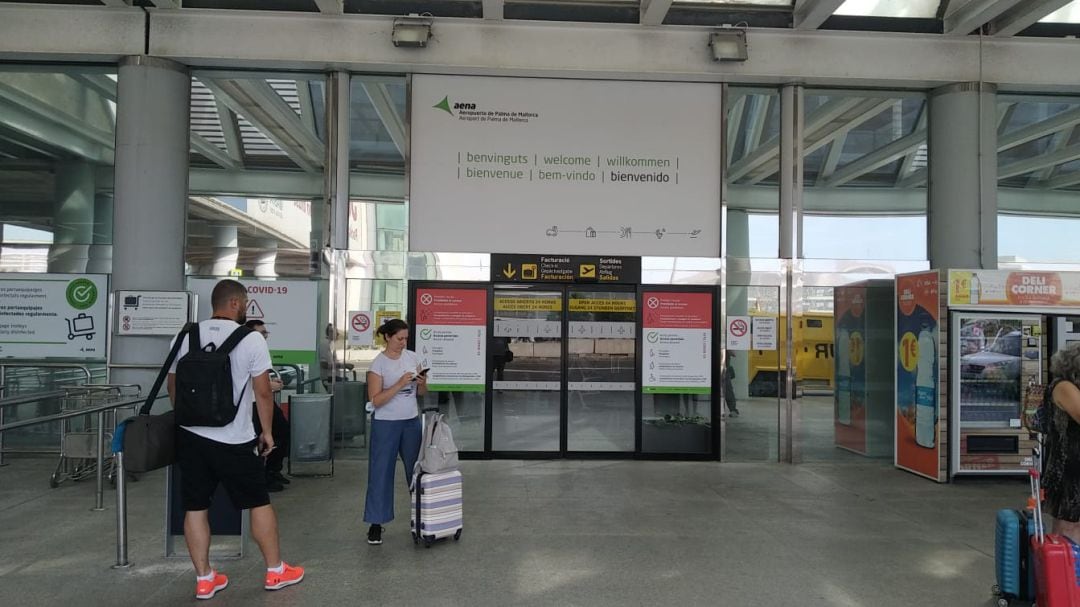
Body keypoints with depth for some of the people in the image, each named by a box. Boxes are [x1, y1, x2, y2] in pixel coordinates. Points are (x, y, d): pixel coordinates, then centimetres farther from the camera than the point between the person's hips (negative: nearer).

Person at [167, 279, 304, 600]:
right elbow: (263, 393, -8)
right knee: (259, 503, 10)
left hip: (190, 435, 4)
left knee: (195, 507, 10)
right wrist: (267, 431, 5)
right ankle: (275, 571, 20)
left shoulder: (186, 337, 5)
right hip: (234, 440, -4)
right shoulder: (251, 339, -9)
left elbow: (172, 386, 13)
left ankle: (204, 579, 17)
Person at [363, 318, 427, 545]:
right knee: (381, 473, 2)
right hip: (386, 424, -5)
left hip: (411, 422, 5)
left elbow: (421, 393, 11)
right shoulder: (378, 363, -11)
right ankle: (376, 523, 11)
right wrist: (399, 384, -24)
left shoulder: (412, 357, 4)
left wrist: (422, 383, -12)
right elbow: (375, 400, -15)